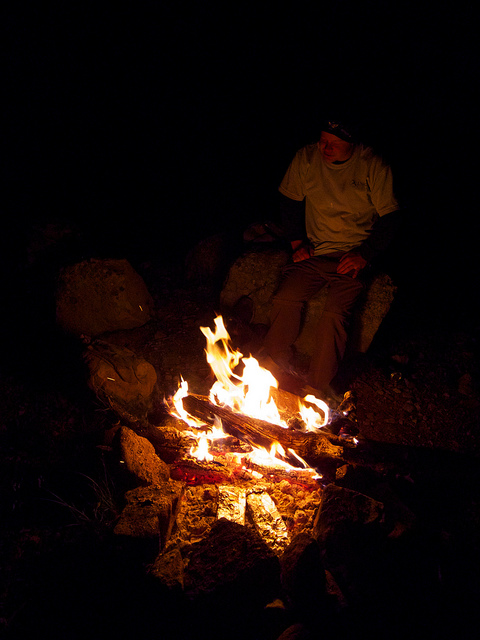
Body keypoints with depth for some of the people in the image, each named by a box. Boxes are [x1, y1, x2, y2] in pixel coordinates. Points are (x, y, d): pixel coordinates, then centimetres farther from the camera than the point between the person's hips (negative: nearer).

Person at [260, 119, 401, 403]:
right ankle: (275, 361, 2)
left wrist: (365, 255, -12)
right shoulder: (306, 158, -2)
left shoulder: (373, 166, -9)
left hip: (352, 256, -3)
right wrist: (297, 241, 3)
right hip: (314, 252, 3)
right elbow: (291, 201, 12)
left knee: (335, 314, -24)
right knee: (286, 298, -19)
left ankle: (318, 387, -13)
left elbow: (389, 217, -4)